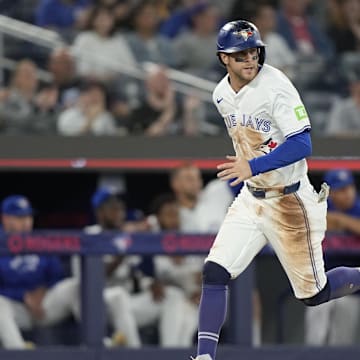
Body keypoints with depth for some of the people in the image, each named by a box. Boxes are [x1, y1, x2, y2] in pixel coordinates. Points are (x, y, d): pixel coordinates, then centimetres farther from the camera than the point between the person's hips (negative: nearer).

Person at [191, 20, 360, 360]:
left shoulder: (275, 86, -20)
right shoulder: (222, 94, 2)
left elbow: (302, 145, -28)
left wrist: (253, 167, -37)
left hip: (289, 202, -6)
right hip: (250, 200, 6)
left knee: (313, 293, 5)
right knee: (214, 274, -11)